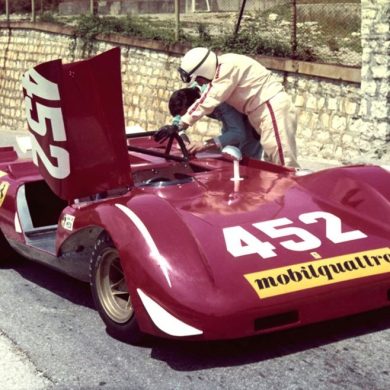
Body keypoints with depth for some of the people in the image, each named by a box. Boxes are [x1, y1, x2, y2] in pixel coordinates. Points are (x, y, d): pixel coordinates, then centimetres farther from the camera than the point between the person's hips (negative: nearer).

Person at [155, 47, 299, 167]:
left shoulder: (227, 67, -19)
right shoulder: (220, 69, 12)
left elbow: (208, 102, -22)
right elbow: (207, 98, 20)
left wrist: (179, 126, -21)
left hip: (274, 108, -10)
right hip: (265, 110, 10)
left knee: (284, 165, -14)